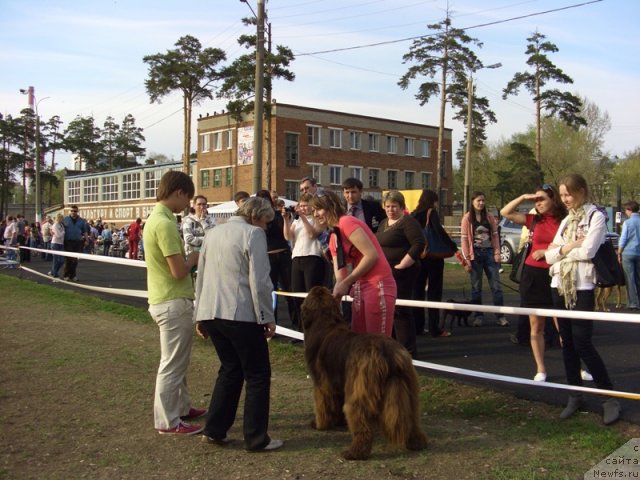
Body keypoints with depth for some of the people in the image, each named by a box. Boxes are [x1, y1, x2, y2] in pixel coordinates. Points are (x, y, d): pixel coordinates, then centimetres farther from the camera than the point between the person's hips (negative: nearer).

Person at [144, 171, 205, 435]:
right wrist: (193, 258, -6)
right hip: (173, 303, -10)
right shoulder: (164, 223, -21)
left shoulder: (157, 217, 11)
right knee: (172, 363, 0)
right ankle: (168, 421, 10)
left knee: (178, 361, 21)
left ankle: (181, 407, 34)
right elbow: (179, 271, -24)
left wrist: (186, 257, 9)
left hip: (168, 300, 10)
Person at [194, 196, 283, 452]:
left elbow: (201, 277, 20)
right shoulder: (253, 234, -6)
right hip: (241, 315, -7)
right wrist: (267, 318, -6)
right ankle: (256, 438, 8)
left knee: (230, 370, 20)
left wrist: (200, 316, 25)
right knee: (258, 375, 4)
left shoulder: (213, 233, 17)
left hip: (210, 313, 7)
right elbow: (259, 282, -13)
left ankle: (214, 430, 20)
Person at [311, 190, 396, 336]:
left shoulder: (347, 222, -9)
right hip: (359, 288, 9)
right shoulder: (333, 239, 17)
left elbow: (372, 255, -17)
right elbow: (340, 277, 13)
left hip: (378, 286, -9)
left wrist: (347, 283, -13)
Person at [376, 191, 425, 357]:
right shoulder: (383, 223, 17)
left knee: (401, 311, -7)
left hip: (401, 273, -9)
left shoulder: (408, 222, -9)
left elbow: (419, 244, -20)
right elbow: (377, 246, 27)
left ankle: (408, 350, 1)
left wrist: (401, 265, -20)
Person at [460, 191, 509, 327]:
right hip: (475, 254, -2)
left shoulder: (489, 217, 6)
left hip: (489, 252, 2)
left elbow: (495, 235, 7)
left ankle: (500, 316, 4)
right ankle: (478, 316, 11)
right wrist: (467, 257, -10)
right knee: (476, 287, 4)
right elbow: (464, 238, -5)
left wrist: (497, 252, -2)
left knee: (496, 285, 1)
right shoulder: (467, 218, -2)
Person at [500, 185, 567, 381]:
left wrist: (548, 252, -14)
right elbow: (505, 212, 6)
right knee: (536, 326, 7)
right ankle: (541, 369, 16)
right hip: (533, 275, 3)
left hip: (555, 276, -3)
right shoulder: (534, 220, 7)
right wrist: (523, 197, 0)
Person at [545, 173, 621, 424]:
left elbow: (587, 251, -16)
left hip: (582, 288, -6)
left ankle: (610, 397, 4)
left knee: (582, 343, -9)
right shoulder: (566, 221, 16)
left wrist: (558, 250, -4)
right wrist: (568, 247, -9)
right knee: (567, 343, 9)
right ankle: (575, 396, 19)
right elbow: (550, 256, 8)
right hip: (559, 286, 7)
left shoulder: (596, 217, -4)